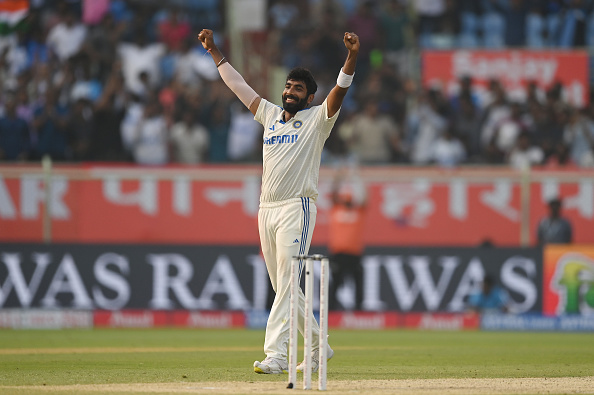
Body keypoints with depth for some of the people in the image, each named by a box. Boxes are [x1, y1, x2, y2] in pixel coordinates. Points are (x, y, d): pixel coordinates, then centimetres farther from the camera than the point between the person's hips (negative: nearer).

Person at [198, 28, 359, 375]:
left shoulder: (317, 120, 1)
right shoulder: (270, 115, 18)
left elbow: (341, 89, -14)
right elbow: (238, 85, 24)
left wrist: (353, 56, -29)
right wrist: (214, 51, 25)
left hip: (297, 209, -7)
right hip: (267, 211, 7)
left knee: (286, 284, -14)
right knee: (284, 288, 10)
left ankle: (276, 354, -20)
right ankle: (318, 347, 22)